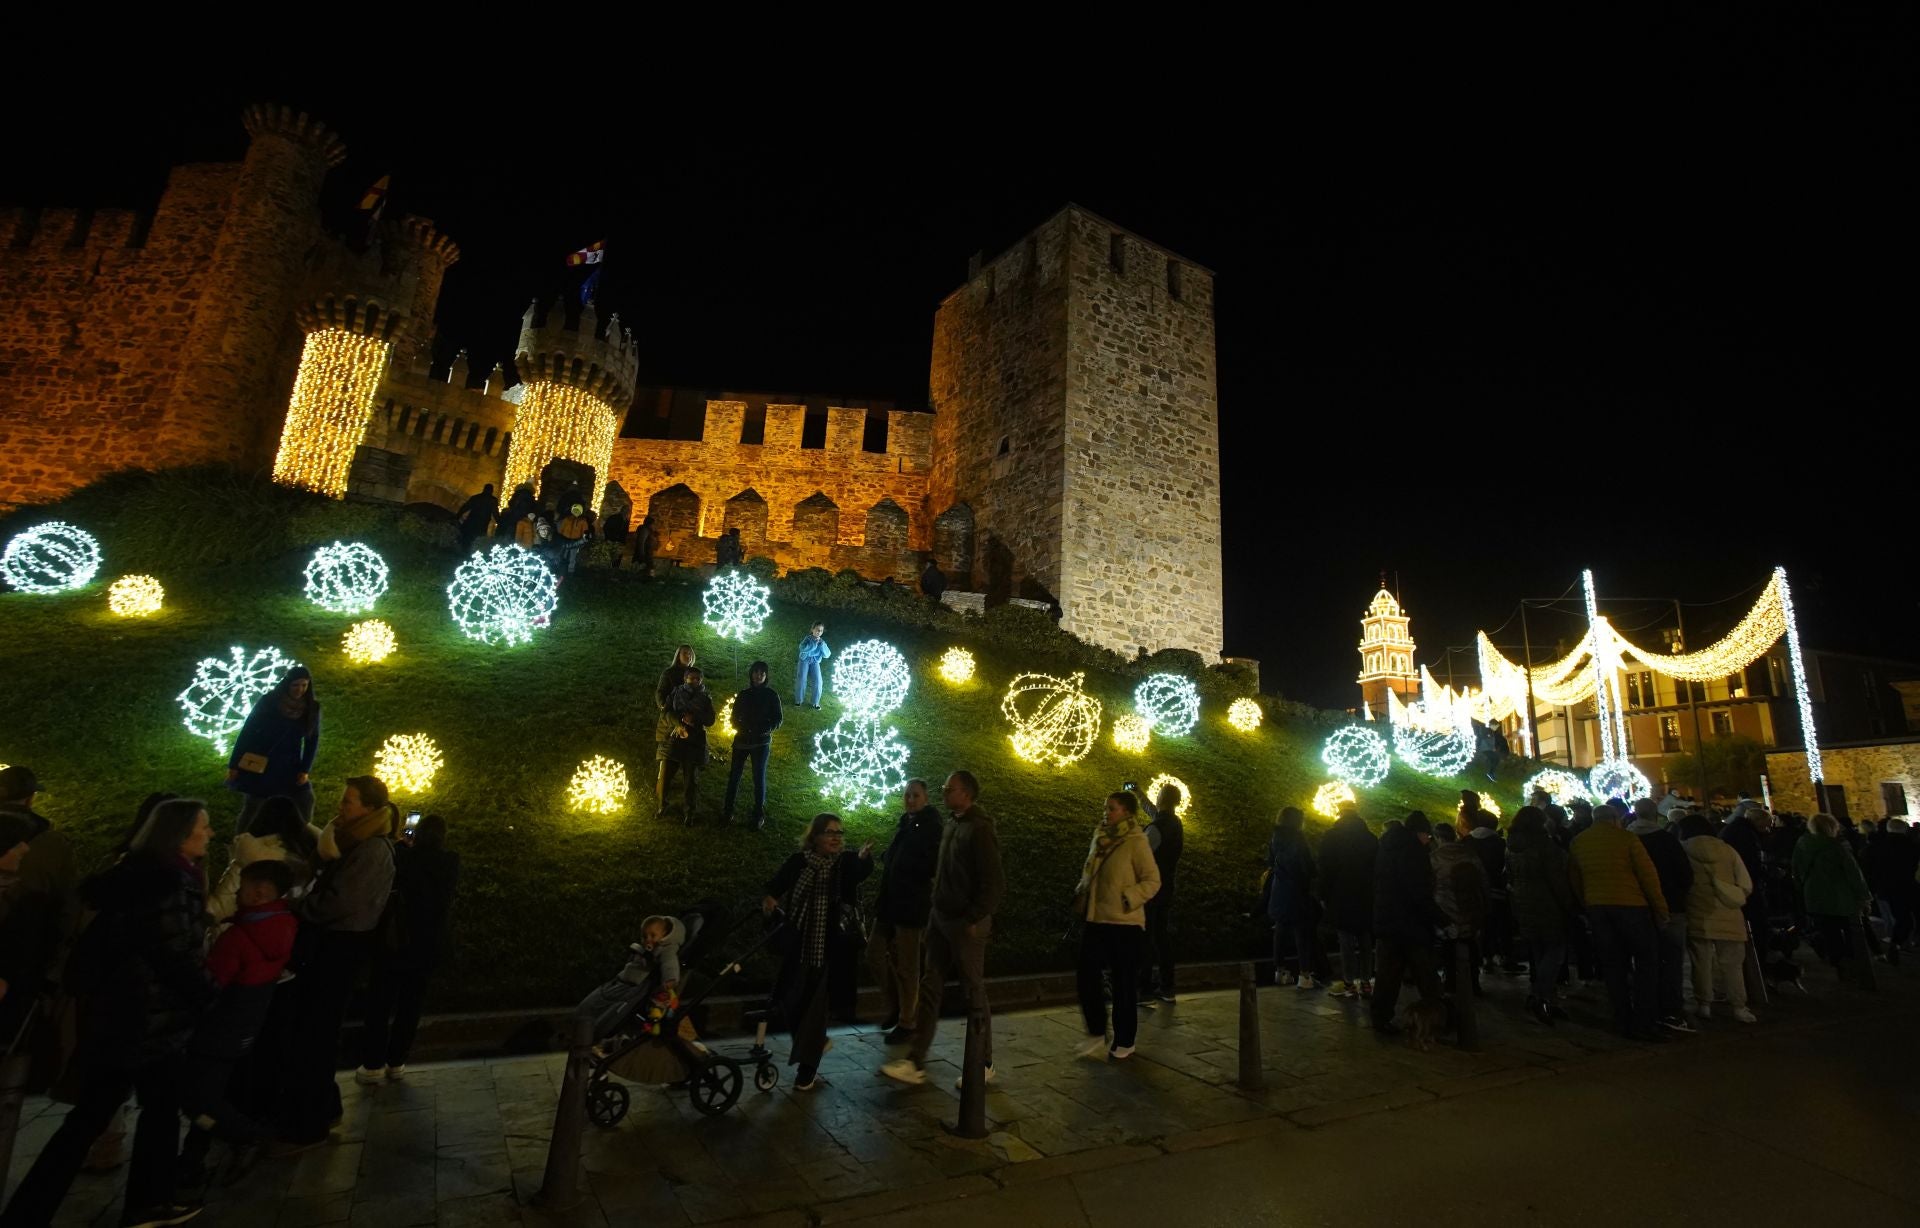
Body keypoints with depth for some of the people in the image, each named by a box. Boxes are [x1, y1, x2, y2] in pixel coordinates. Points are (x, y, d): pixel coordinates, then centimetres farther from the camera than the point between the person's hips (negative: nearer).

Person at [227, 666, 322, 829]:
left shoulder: (311, 707, -5)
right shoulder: (268, 701, -12)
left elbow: (312, 740, 1)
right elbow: (247, 732, -7)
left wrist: (305, 769, -5)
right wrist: (234, 764, -6)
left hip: (290, 765, 2)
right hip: (261, 763, -2)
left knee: (306, 801, -2)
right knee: (253, 804, 1)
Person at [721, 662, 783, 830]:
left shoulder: (772, 695, 1)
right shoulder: (743, 695, 7)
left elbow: (778, 719, 2)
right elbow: (735, 718, 11)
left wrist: (764, 729, -16)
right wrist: (742, 729, -10)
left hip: (761, 742, -2)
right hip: (741, 740, 2)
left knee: (759, 777, -4)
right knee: (734, 775, 1)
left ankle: (759, 815, 4)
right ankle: (728, 810, 11)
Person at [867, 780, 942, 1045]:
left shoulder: (930, 827, -11)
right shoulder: (905, 823, 12)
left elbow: (928, 866, -20)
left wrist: (891, 863, -14)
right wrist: (886, 861, 2)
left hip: (911, 904, -8)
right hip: (889, 901, 8)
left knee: (906, 965, 3)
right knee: (875, 954, 12)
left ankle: (908, 1022, 19)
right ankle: (896, 1006, 32)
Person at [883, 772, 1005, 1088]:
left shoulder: (980, 830, -17)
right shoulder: (950, 825, 7)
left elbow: (995, 884, -20)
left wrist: (974, 920, -18)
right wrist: (936, 905, 10)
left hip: (965, 923, -8)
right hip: (940, 917, 8)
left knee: (974, 993, 7)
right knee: (929, 989, 11)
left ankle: (983, 1064, 23)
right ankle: (916, 1063, 19)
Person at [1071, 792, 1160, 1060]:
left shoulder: (1136, 842, -11)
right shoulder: (1100, 838, 8)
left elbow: (1152, 881, -12)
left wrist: (1128, 900, -21)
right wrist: (1081, 895, 6)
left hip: (1124, 923, -6)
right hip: (1095, 920, 6)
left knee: (1124, 983, 6)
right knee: (1086, 977, 8)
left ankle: (1124, 1042, 22)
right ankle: (1097, 1033, 27)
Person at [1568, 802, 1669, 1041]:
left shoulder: (1578, 842, 9)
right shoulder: (1626, 838, -6)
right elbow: (1649, 876, -7)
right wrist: (1661, 909, 2)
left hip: (1597, 908, 4)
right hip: (1631, 906, -4)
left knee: (1614, 966, 11)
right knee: (1646, 963, 5)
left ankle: (1623, 1022, 14)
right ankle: (1642, 1023, 2)